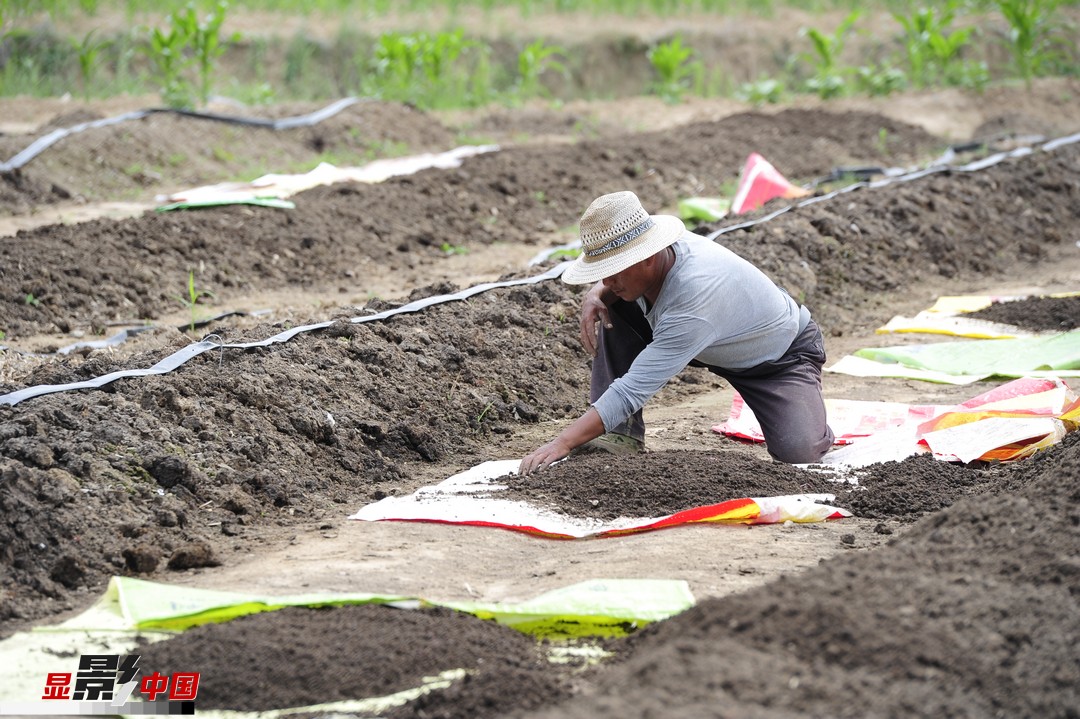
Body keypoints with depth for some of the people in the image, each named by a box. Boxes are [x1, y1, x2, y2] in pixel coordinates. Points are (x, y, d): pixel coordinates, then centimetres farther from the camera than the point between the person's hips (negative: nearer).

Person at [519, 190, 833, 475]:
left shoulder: (693, 303, -43)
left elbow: (633, 390, -45)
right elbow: (612, 283, 7)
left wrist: (561, 444, -48)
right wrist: (596, 294, -18)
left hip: (784, 353, -7)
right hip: (716, 348, 7)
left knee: (796, 451, -31)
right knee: (613, 306, -12)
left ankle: (806, 418, 5)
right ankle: (621, 431, -8)